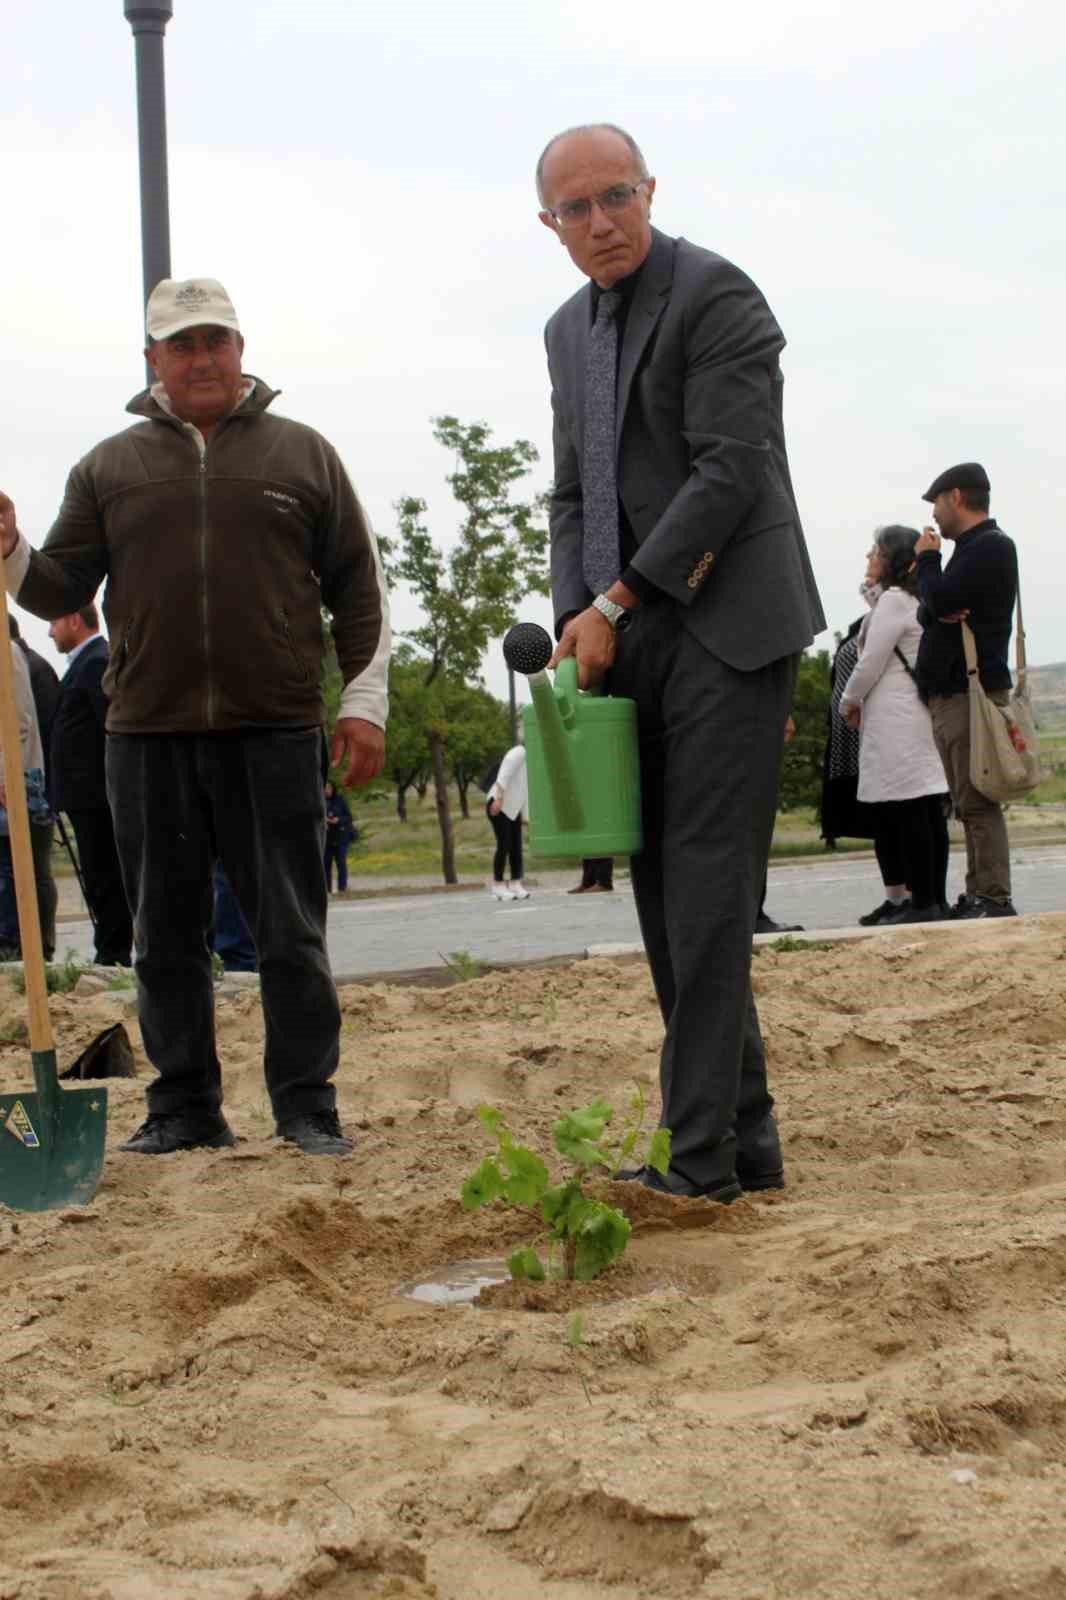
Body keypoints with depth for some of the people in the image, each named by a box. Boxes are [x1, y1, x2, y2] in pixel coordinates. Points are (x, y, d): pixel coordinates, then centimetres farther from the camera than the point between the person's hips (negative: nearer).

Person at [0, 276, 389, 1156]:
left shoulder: (301, 453, 10)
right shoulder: (108, 466, 13)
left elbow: (359, 587, 10)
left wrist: (364, 700, 3)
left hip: (276, 731, -2)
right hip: (150, 736, 2)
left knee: (291, 934, 1)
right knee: (168, 940, 7)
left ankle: (307, 1107, 9)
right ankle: (184, 1108, 17)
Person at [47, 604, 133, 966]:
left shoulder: (96, 663, -13)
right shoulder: (87, 662, 19)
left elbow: (112, 728, -19)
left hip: (93, 794, -11)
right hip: (91, 794, 11)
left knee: (103, 879, -7)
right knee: (103, 878, 12)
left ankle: (112, 957, -5)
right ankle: (114, 955, 16)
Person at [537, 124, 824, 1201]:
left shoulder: (715, 294, -6)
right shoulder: (570, 331, 18)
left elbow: (730, 474, -14)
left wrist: (615, 603, -13)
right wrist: (574, 621, 3)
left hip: (723, 629, -8)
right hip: (627, 641, 8)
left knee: (707, 894, -10)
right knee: (667, 902, 6)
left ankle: (700, 1153, -8)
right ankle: (744, 1140, 12)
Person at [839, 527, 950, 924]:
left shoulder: (893, 600, -10)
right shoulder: (920, 602, 18)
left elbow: (871, 664, -11)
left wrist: (849, 703, 4)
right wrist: (862, 702, 17)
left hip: (895, 719, -9)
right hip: (922, 710, 9)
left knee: (909, 813, -10)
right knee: (929, 812, 7)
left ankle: (923, 903, -11)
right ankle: (934, 899, 9)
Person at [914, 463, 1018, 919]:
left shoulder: (991, 546, -8)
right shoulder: (970, 549, 22)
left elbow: (939, 599, -18)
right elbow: (928, 612, 17)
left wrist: (927, 560, 0)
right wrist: (937, 610, -6)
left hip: (973, 691, -10)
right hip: (950, 693, 10)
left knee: (978, 803, -13)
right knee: (969, 804, 9)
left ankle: (995, 901, -15)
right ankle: (977, 895, 11)